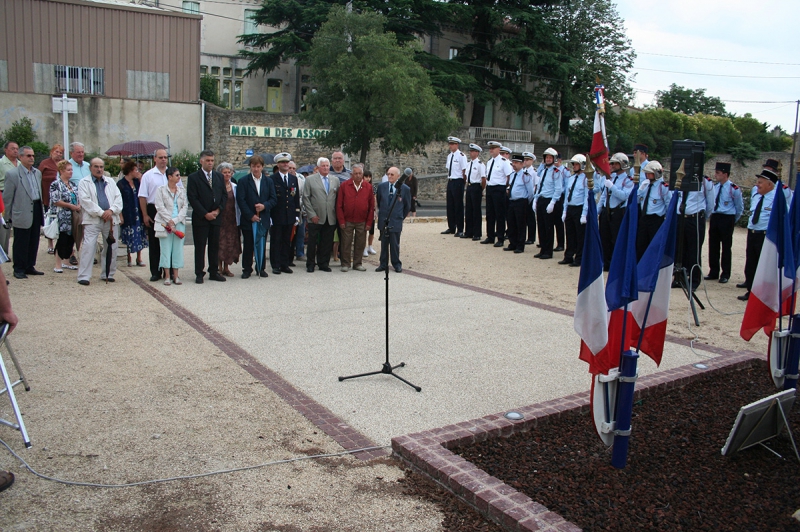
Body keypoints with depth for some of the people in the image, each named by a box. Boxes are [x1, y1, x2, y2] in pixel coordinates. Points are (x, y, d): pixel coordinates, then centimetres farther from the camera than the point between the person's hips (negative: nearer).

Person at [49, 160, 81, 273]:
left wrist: (78, 206, -2)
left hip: (73, 217, 7)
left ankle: (67, 262, 21)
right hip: (62, 218, -7)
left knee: (71, 239, 10)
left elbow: (78, 198, 19)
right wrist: (72, 206, -15)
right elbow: (55, 201, -15)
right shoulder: (55, 184, -8)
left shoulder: (72, 185, 14)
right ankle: (58, 264, 1)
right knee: (62, 239, -6)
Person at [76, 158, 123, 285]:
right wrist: (101, 213, -14)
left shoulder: (110, 182, 18)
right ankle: (84, 276, -7)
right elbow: (85, 201, -7)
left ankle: (107, 274, 19)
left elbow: (118, 198, 8)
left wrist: (111, 210, -10)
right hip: (92, 220, -4)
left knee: (112, 247, 6)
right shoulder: (84, 182, 5)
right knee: (88, 247, -11)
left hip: (111, 220, 4)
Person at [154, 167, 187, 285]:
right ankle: (167, 276, 3)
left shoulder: (182, 190, 11)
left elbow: (185, 207, 4)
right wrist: (169, 222, -12)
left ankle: (176, 275, 8)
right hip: (165, 223, -3)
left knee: (178, 248, 1)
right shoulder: (161, 190, 1)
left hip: (179, 223, 3)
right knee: (166, 248, -2)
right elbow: (160, 208, -5)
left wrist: (175, 221, -8)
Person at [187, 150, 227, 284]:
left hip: (216, 217, 4)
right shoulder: (193, 177, -2)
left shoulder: (219, 177, 12)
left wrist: (218, 210, -4)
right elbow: (192, 198, -8)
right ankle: (199, 274, 8)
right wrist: (205, 214, -13)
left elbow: (224, 195, 11)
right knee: (200, 247, 1)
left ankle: (214, 272, 16)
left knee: (215, 246, 8)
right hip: (200, 218, -4)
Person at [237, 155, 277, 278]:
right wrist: (251, 215, -12)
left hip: (263, 220, 2)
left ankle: (261, 268, 17)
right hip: (248, 220, -2)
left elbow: (273, 199, 6)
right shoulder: (243, 181, 0)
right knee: (248, 246, 2)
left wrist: (265, 206, -14)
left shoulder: (269, 181, 10)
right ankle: (246, 269, 12)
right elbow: (240, 200, -6)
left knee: (262, 245, 7)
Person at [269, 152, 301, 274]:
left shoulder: (294, 179, 12)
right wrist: (269, 215, -10)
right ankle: (276, 265, 8)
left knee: (287, 241, 9)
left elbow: (297, 198, 13)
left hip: (289, 217, 4)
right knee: (275, 241, 2)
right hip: (277, 216, -4)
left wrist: (297, 214, 8)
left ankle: (285, 264, 16)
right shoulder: (272, 179, -3)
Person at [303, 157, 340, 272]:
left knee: (327, 243, 7)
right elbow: (306, 198, -1)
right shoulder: (310, 179, 2)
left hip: (330, 218, 3)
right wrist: (312, 214, -7)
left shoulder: (335, 180, 11)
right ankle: (310, 264, 15)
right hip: (315, 218, -3)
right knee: (312, 242, 4)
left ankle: (323, 263, 19)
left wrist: (337, 214, 2)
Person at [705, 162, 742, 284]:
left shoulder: (734, 189, -9)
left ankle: (725, 274, 11)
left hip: (727, 219, -5)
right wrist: (711, 216, 13)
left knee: (726, 247, 2)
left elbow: (740, 208, 1)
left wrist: (733, 221, 8)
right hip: (714, 218, 5)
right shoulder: (714, 187, 6)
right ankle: (713, 272, 18)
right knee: (713, 246, 8)